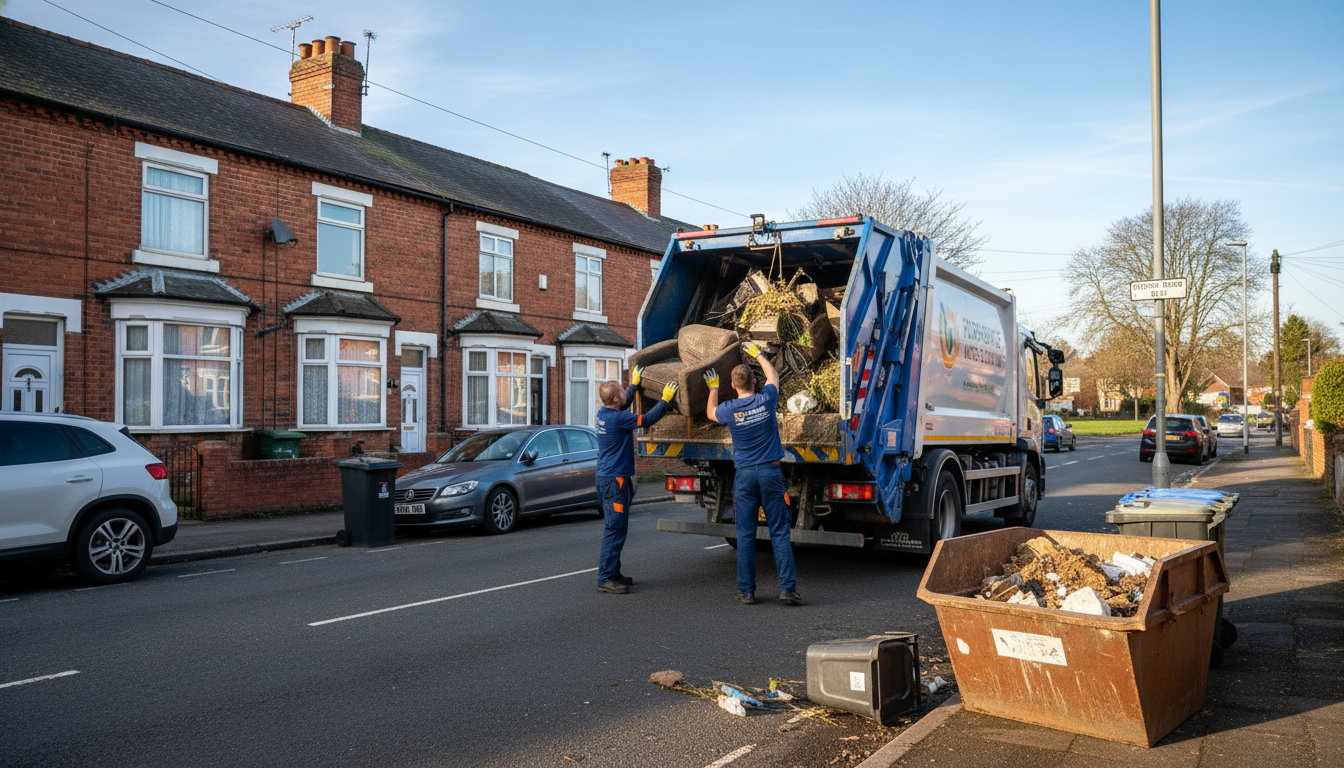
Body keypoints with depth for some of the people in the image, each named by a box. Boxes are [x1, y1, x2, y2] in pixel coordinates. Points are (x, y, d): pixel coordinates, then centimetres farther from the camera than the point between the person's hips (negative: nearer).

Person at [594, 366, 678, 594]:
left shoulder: (603, 413, 7)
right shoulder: (617, 419, -21)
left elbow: (625, 402, 29)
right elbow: (647, 420, -16)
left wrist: (635, 384, 38)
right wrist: (665, 399, -6)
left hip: (607, 476, 10)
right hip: (614, 479, -10)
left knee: (615, 528, 16)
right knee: (615, 530, -7)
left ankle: (613, 573, 23)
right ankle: (605, 579, -5)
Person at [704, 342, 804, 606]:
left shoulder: (729, 410, -6)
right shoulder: (766, 400, -4)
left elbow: (711, 413, 20)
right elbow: (773, 375, 19)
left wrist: (713, 388, 33)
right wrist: (757, 353, 33)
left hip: (744, 475, 0)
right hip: (771, 472, 0)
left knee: (745, 535, 6)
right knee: (779, 532, 3)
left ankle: (746, 591, 10)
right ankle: (787, 587, -1)